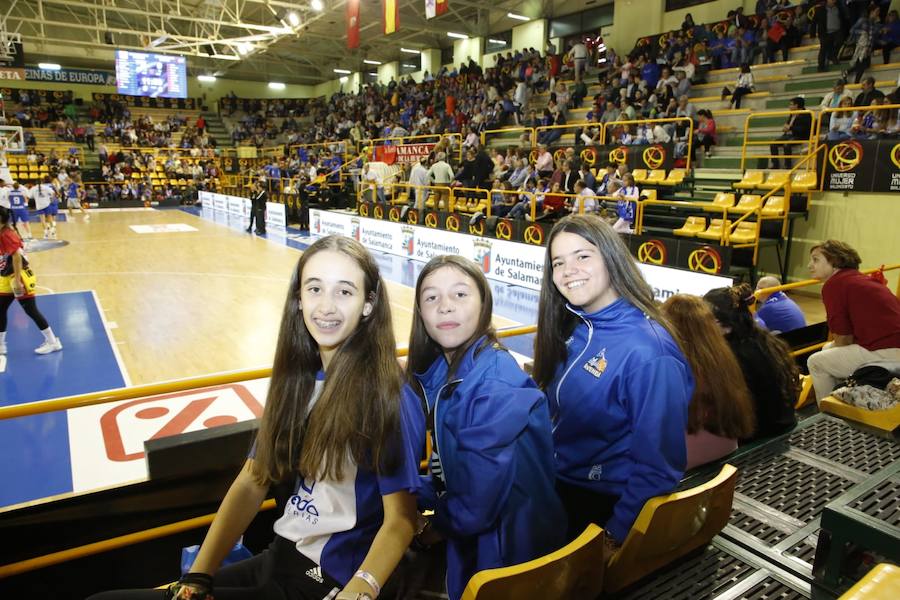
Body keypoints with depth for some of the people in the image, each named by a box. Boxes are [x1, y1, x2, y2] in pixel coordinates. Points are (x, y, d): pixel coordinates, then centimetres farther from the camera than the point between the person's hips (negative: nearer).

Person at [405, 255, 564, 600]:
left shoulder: (497, 383, -27)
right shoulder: (435, 372, -1)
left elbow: (482, 489, -26)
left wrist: (440, 524, -9)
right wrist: (417, 500, -3)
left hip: (507, 547, -6)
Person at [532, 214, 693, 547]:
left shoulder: (646, 352, -22)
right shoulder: (573, 330, 1)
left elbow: (658, 467, -18)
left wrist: (614, 536, -13)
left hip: (600, 506, -6)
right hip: (554, 483, 7)